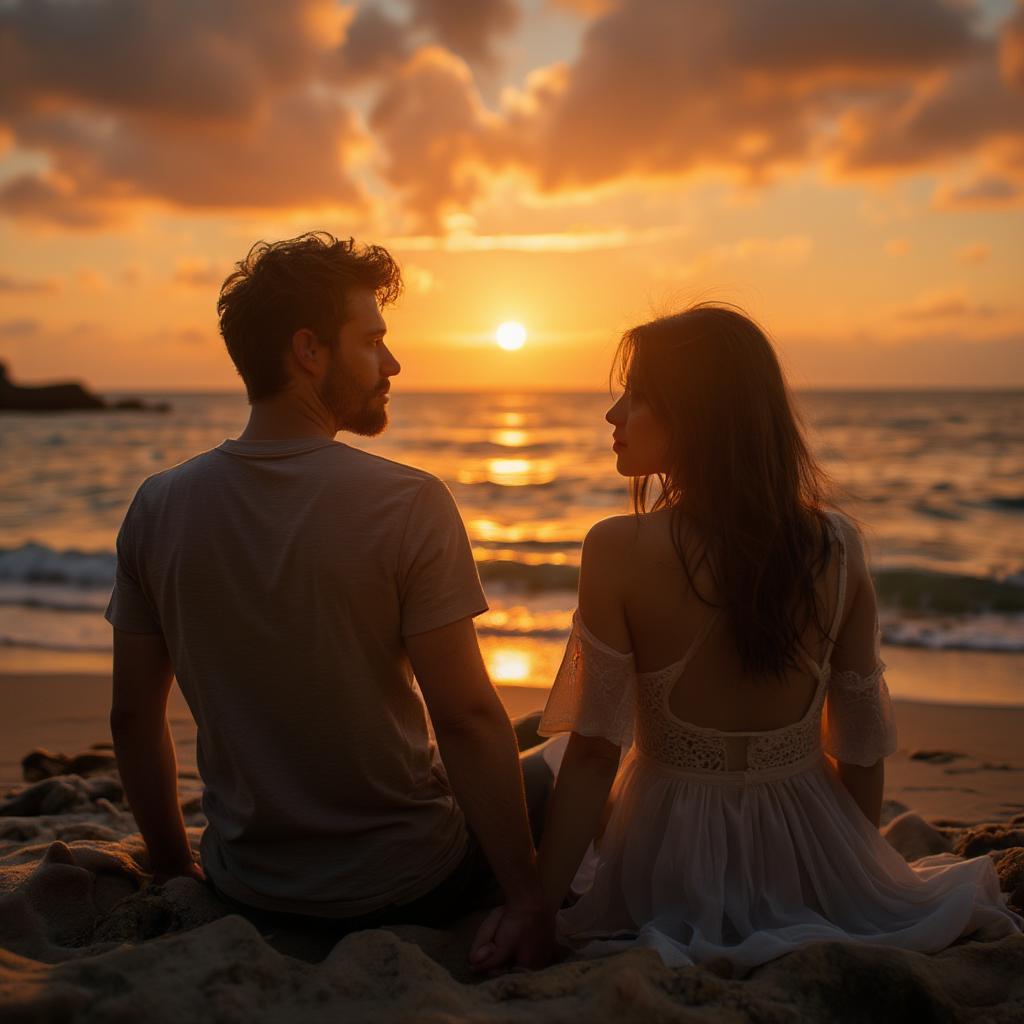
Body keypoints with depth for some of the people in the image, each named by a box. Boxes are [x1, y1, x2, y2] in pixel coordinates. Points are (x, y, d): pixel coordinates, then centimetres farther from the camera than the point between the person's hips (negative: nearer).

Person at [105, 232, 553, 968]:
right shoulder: (409, 503, -19)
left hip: (247, 896, 5)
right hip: (407, 886, -4)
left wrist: (176, 874, 13)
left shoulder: (159, 507, -6)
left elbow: (133, 716, 0)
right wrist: (526, 899, -14)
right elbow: (466, 717, -22)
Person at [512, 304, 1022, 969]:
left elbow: (594, 749, -19)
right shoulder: (838, 547, -10)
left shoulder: (619, 550, -20)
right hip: (804, 854, 4)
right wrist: (863, 876, 14)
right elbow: (862, 748, -2)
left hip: (672, 850, -4)